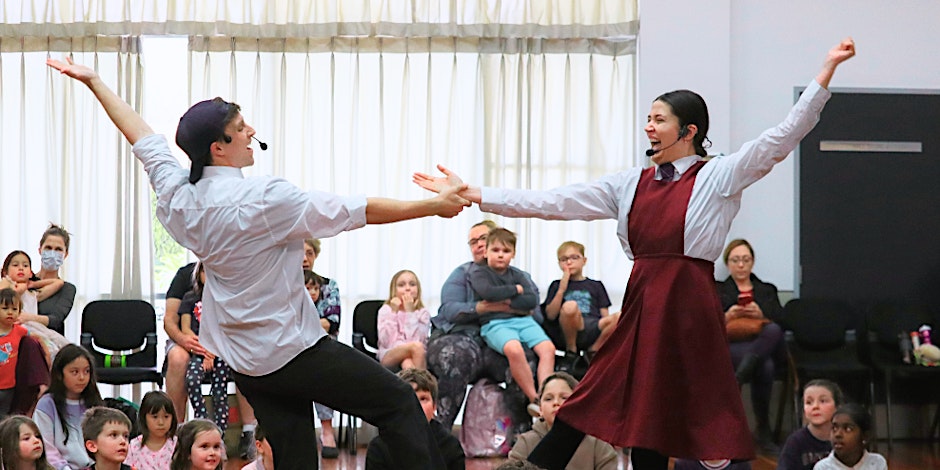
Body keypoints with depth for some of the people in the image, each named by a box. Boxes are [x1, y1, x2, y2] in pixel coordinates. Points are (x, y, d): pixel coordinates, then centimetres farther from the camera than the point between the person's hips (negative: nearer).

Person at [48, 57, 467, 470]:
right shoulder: (263, 199, -20)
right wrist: (433, 206, -14)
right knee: (398, 403, -1)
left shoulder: (180, 197, 1)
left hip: (244, 360, 8)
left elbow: (144, 139, 16)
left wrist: (93, 82, 28)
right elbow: (357, 211, -19)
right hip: (294, 351, -8)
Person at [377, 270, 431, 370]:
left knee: (407, 364, -37)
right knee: (416, 346, -32)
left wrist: (410, 312, -11)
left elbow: (418, 339, -12)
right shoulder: (386, 310, 7)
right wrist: (393, 312, -10)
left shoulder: (423, 313, 6)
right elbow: (386, 342, -8)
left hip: (413, 356, 1)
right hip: (389, 356, -1)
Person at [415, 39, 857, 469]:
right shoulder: (631, 184, 12)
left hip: (688, 306, -4)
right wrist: (471, 194, 5)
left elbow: (784, 135, -5)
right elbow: (552, 202, 9)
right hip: (640, 305, 4)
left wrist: (827, 69, -12)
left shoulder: (719, 176, 0)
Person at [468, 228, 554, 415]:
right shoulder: (478, 271, 6)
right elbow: (487, 292, -15)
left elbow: (533, 300, 4)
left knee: (547, 347, -20)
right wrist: (516, 289, -3)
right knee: (514, 349, -35)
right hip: (494, 323, -5)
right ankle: (533, 398, -26)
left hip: (522, 319, 5)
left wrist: (507, 301, -8)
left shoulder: (517, 274, 17)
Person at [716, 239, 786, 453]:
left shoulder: (767, 291, 31)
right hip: (730, 347, -2)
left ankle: (738, 379, -52)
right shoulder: (717, 291, 26)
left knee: (772, 331, -40)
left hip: (768, 345, 2)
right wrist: (727, 317, -8)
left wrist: (761, 314, -5)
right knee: (764, 365, -39)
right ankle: (763, 431, -38)